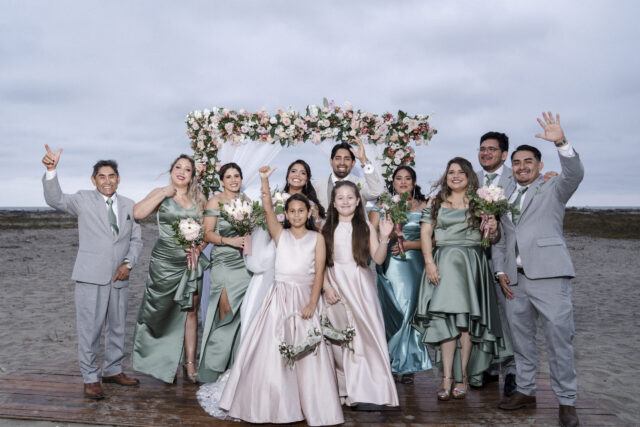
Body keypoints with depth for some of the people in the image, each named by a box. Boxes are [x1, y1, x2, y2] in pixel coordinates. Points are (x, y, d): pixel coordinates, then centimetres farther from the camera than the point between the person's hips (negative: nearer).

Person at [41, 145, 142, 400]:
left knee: (117, 327, 14)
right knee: (89, 328, 0)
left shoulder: (129, 205, 11)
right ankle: (90, 378, 14)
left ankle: (112, 370, 31)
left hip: (119, 277, 4)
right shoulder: (84, 200, -1)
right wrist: (51, 171, -33)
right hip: (91, 276, -4)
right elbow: (55, 199, -18)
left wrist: (128, 263, -2)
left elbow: (136, 239, 14)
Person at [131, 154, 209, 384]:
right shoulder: (160, 194, 2)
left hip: (190, 261, 2)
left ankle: (190, 364, 12)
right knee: (162, 310, 6)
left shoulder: (199, 198, 9)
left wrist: (199, 248, -3)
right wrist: (164, 193, -13)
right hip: (164, 261, -2)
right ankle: (163, 362, 24)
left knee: (190, 311, 4)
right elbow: (137, 213, -15)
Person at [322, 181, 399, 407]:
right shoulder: (327, 229, 7)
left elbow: (378, 259, -2)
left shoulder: (365, 227, 5)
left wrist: (384, 237, -16)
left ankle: (369, 389, 5)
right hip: (336, 284, 1)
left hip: (360, 285, -1)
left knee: (366, 332, -5)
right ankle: (345, 388, 15)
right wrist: (326, 286, -7)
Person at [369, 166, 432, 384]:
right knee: (389, 311, -3)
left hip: (414, 265, 0)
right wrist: (389, 234, -16)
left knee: (409, 310, -3)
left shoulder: (424, 207, 8)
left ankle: (406, 365, 10)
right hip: (389, 265, 0)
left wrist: (407, 244, -11)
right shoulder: (382, 206, 10)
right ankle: (387, 364, 8)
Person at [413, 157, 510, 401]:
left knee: (466, 319, -2)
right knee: (445, 319, -6)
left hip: (472, 264, 0)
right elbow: (425, 233, 5)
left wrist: (494, 230, -13)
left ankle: (463, 377, 5)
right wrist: (429, 262, -7)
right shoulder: (435, 202, 12)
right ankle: (447, 378, -3)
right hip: (443, 264, 0)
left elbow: (492, 239, 10)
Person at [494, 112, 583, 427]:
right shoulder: (504, 200, 20)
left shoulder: (553, 189, 8)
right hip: (515, 281, 5)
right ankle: (525, 392, 23)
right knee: (521, 339, 11)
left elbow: (575, 174, -13)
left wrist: (561, 142, -27)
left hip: (549, 276, -5)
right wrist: (500, 272, 7)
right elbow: (499, 240, 19)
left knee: (559, 339, -5)